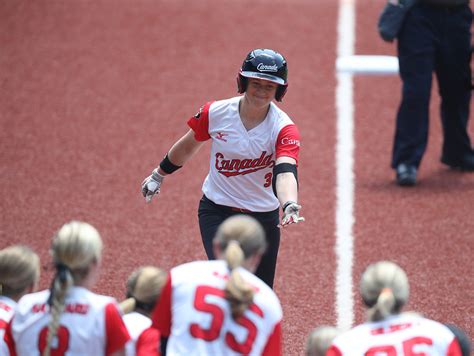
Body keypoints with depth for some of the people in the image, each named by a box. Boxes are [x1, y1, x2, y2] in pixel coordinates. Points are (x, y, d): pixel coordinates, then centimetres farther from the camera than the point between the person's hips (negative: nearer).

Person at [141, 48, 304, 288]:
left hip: (263, 217, 1)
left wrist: (290, 206, -53)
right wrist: (159, 175, 22)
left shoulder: (284, 128, -16)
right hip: (216, 212, -1)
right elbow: (189, 145, 10)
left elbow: (285, 172, -33)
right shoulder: (215, 113, -10)